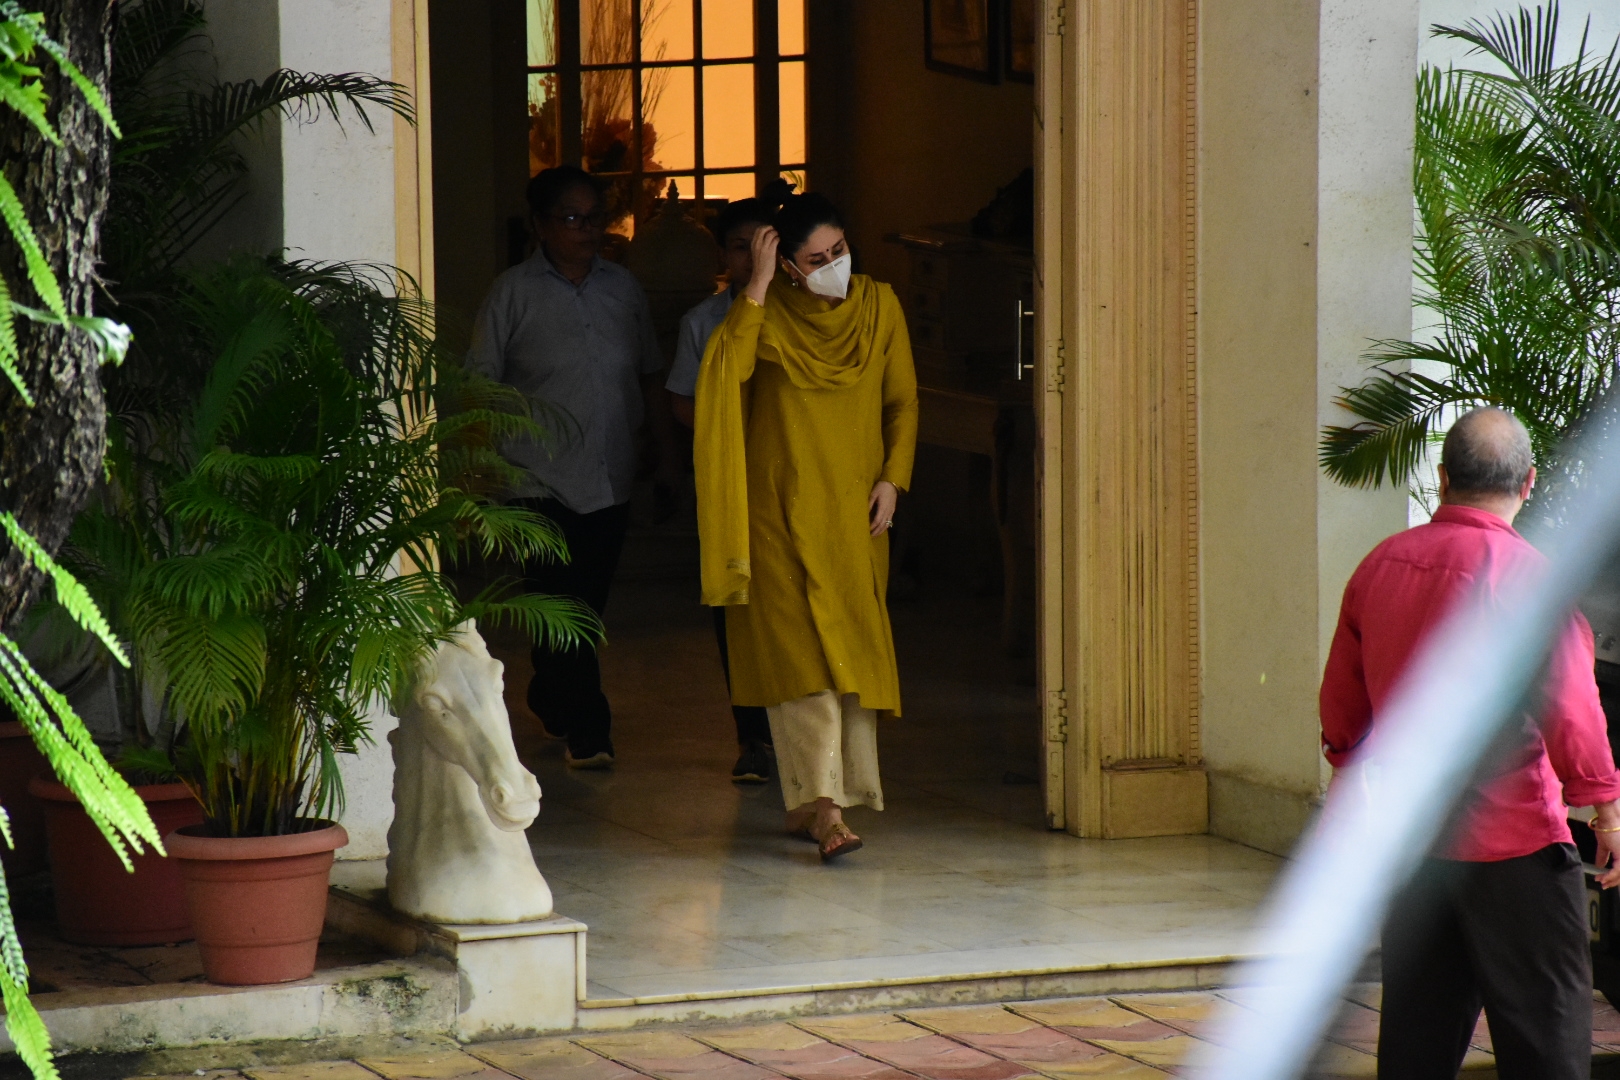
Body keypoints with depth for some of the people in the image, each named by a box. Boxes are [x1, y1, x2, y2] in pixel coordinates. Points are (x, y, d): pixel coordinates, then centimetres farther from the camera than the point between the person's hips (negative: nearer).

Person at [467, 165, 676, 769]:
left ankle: (548, 701, 31)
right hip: (541, 481, -4)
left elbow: (649, 379, 18)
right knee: (562, 606, -9)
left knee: (589, 603, 11)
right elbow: (481, 385, 0)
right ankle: (585, 731, -5)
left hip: (609, 481, 4)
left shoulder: (622, 288, 11)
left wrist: (668, 460, 16)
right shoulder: (514, 292, -1)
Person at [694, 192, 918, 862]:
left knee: (852, 650, 2)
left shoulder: (878, 306, 4)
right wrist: (757, 286, -21)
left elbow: (903, 402, 11)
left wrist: (892, 478, -1)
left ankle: (810, 801, 10)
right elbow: (724, 372, -23)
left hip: (855, 508, 3)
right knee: (800, 649, -10)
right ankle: (822, 803, -15)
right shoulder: (768, 313, -4)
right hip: (782, 506, -3)